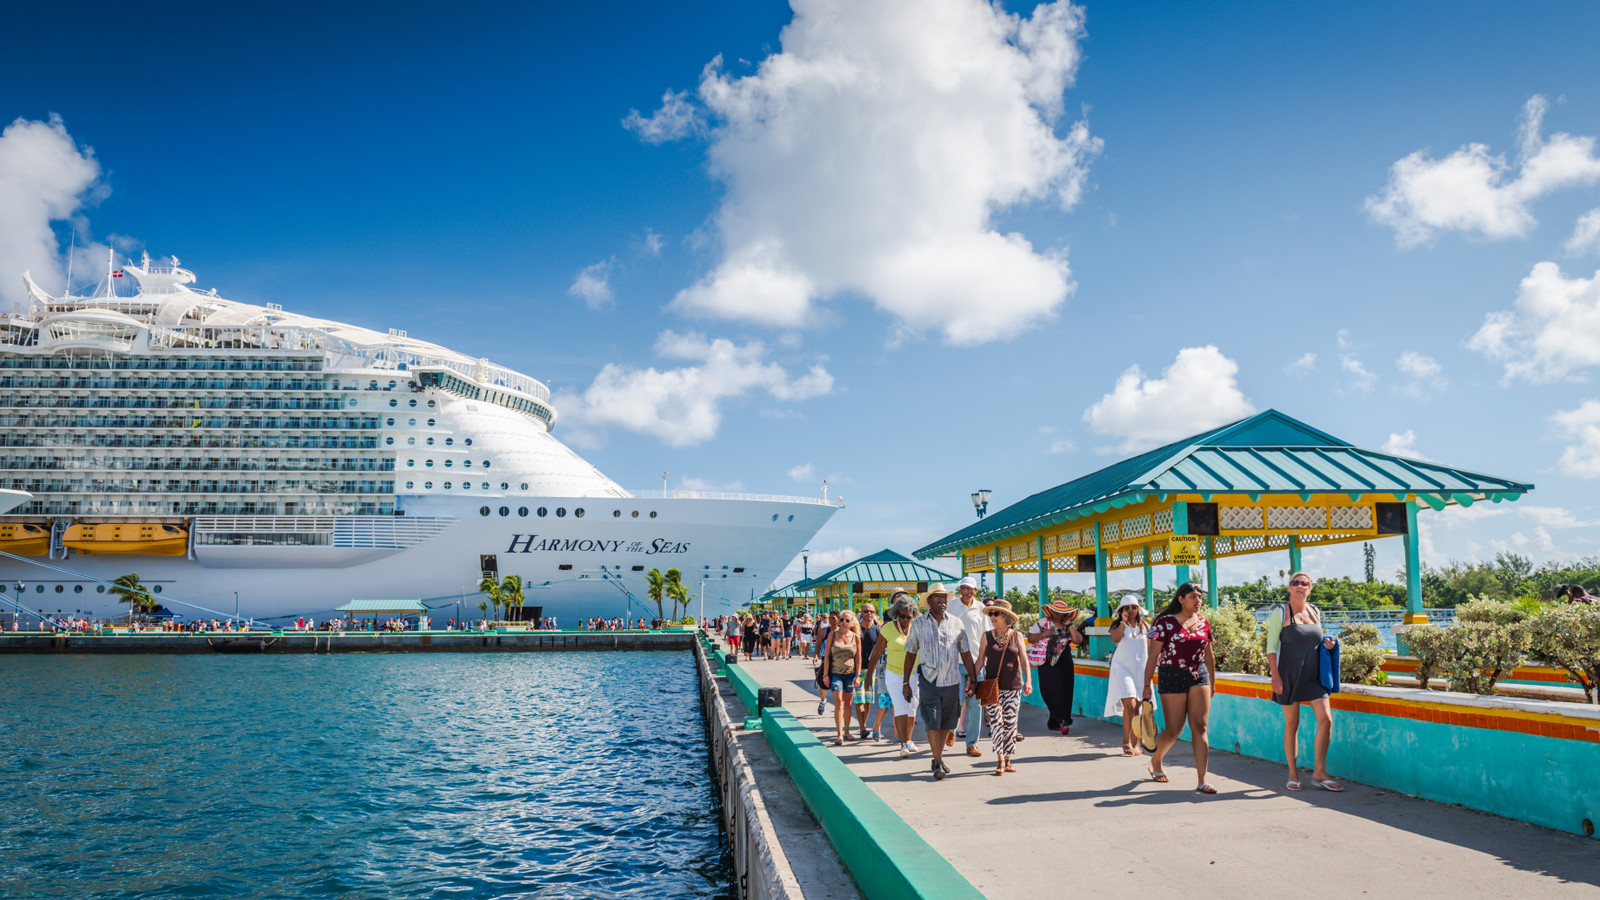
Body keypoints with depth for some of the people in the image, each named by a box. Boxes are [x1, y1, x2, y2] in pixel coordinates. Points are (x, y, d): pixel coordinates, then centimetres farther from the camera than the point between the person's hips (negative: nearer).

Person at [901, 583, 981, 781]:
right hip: (928, 680, -2)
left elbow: (966, 654, 10)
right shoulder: (918, 624, 3)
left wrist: (973, 681, 6)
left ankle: (938, 758, 25)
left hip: (951, 681, 2)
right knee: (932, 722, -10)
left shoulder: (956, 623, 5)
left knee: (946, 723, 8)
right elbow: (910, 654, 9)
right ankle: (938, 764, -6)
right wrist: (906, 683, 8)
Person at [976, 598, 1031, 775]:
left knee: (1010, 723, 3)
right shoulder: (987, 636, 4)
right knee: (995, 721, -12)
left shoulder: (1016, 636, 4)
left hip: (1013, 686, 0)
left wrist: (1028, 680, -15)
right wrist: (972, 681, 2)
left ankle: (1007, 760, 14)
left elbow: (1023, 659, -2)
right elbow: (981, 660, 7)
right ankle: (1000, 760, -11)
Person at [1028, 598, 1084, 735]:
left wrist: (1069, 625, -6)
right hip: (1048, 663, -3)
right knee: (1054, 690, -14)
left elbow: (1078, 640, -4)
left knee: (1065, 691, 2)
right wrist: (1044, 634, -12)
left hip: (1065, 663, 3)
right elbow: (1030, 638, 1)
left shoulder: (1069, 626, 10)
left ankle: (1053, 723, 12)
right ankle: (1063, 722, -15)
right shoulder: (1043, 623, 3)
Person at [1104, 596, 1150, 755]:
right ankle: (1126, 742, -5)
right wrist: (1124, 622, -18)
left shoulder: (1145, 626, 9)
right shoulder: (1118, 626, 1)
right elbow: (1115, 639, -21)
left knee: (1137, 708, 5)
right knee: (1129, 706, -16)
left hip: (1141, 670, 3)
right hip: (1123, 669, -3)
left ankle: (1135, 743, 16)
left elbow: (1150, 649, 14)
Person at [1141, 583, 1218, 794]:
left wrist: (1211, 682, 22)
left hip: (1199, 676, 4)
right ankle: (1155, 762, 32)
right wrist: (1146, 685, -10)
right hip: (1172, 678, -4)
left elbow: (1209, 655, 19)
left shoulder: (1203, 622, 7)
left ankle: (1202, 781, -6)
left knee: (1200, 727, -6)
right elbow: (1153, 656, -7)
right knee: (1174, 730, 3)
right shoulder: (1165, 622, -7)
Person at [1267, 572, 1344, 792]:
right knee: (1292, 724, 3)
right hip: (1289, 675, -4)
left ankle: (1319, 773, 4)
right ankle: (1293, 775, 14)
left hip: (1314, 674, 4)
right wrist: (1275, 675, -15)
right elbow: (1271, 646, -7)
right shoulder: (1280, 613, -4)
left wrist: (1327, 644, 1)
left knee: (1325, 719, -7)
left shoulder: (1315, 612, 11)